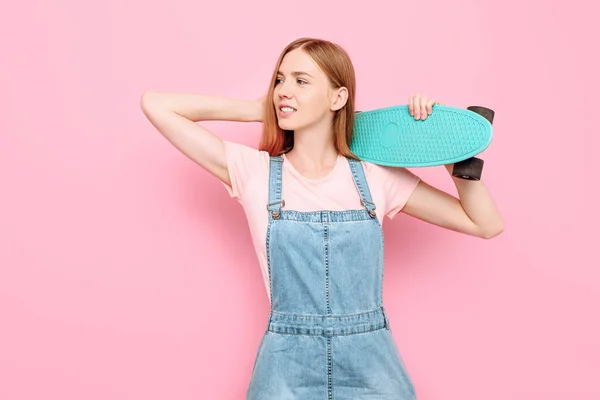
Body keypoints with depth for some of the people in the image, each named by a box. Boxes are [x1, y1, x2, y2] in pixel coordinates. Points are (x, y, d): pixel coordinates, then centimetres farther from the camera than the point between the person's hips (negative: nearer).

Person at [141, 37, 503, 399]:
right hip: (286, 370, -1)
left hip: (372, 367, 2)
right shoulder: (253, 171, -4)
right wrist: (260, 109, -4)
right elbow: (156, 104, -6)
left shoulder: (377, 176, -2)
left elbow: (487, 224, 2)